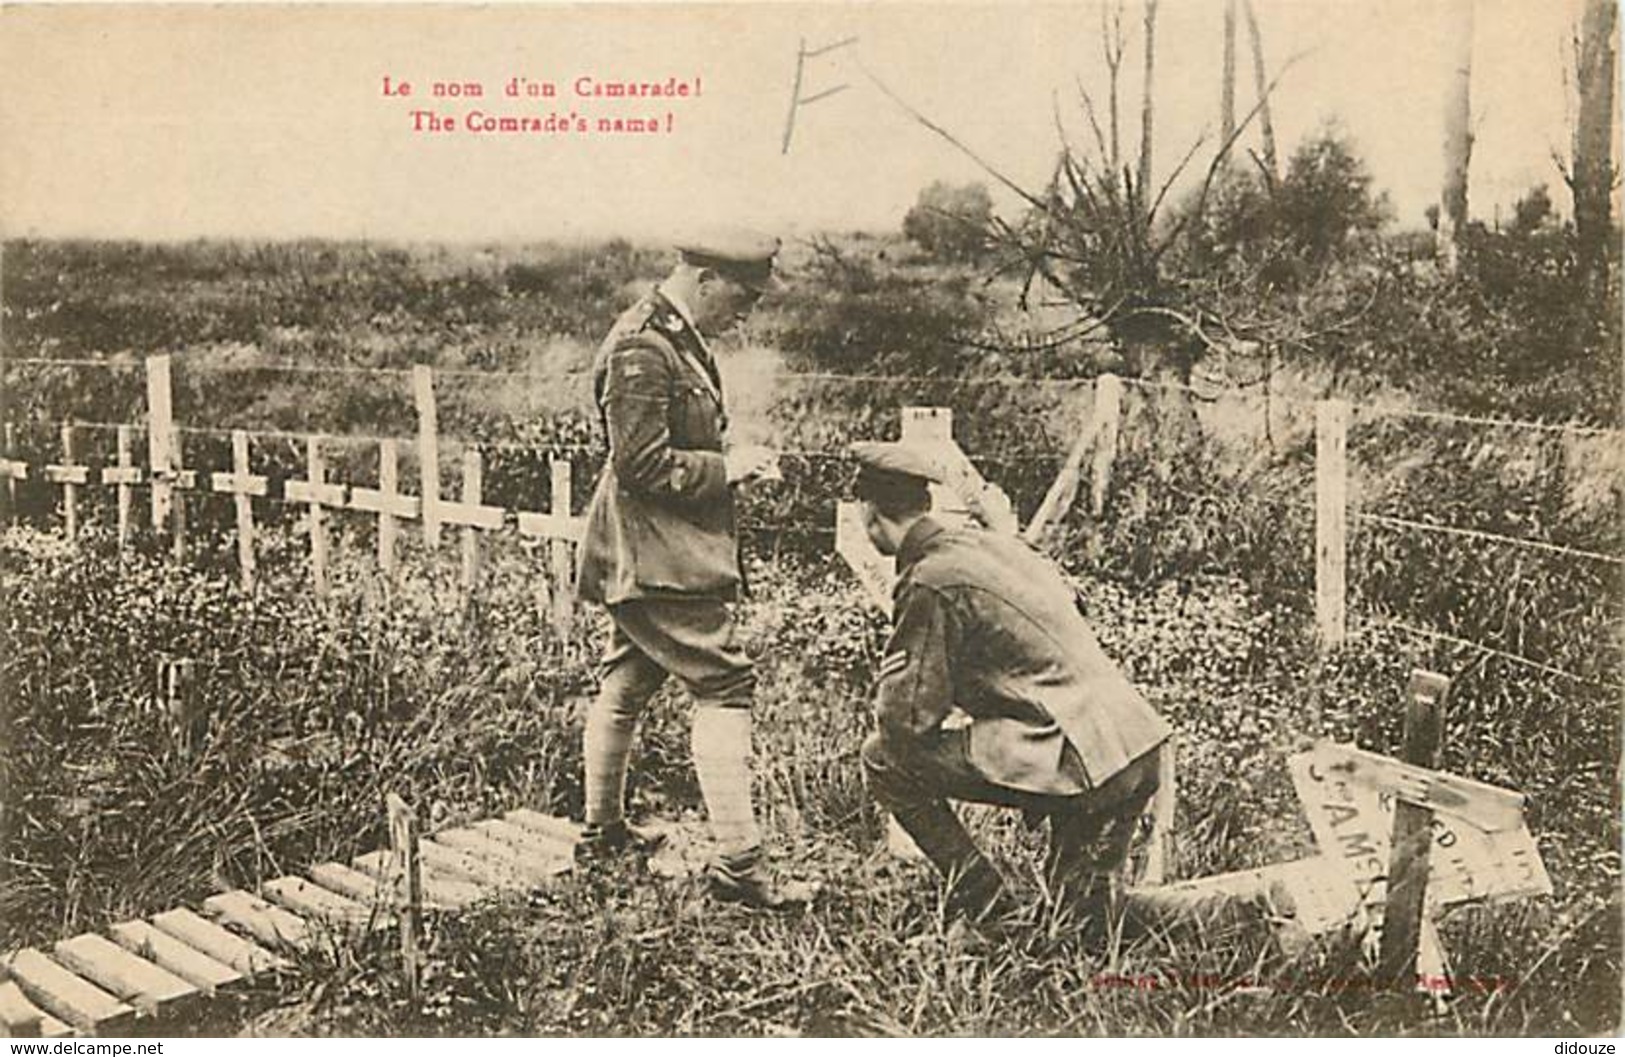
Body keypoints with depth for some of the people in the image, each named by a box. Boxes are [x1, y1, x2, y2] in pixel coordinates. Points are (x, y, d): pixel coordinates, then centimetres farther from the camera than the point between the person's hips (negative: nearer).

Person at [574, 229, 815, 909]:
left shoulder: (678, 340, 14)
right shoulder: (642, 351, -19)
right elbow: (643, 465, -23)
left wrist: (731, 463, 11)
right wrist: (725, 468, -15)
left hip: (639, 557, 11)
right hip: (656, 555, -11)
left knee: (626, 685, 17)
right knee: (723, 686, -10)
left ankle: (602, 832, 30)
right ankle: (738, 861, -8)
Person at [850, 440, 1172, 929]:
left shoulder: (931, 582, -11)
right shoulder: (988, 541, 14)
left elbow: (908, 720, -10)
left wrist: (889, 682, 11)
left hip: (1079, 758, -9)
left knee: (885, 759, -1)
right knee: (1080, 914, 27)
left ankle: (982, 904, 4)